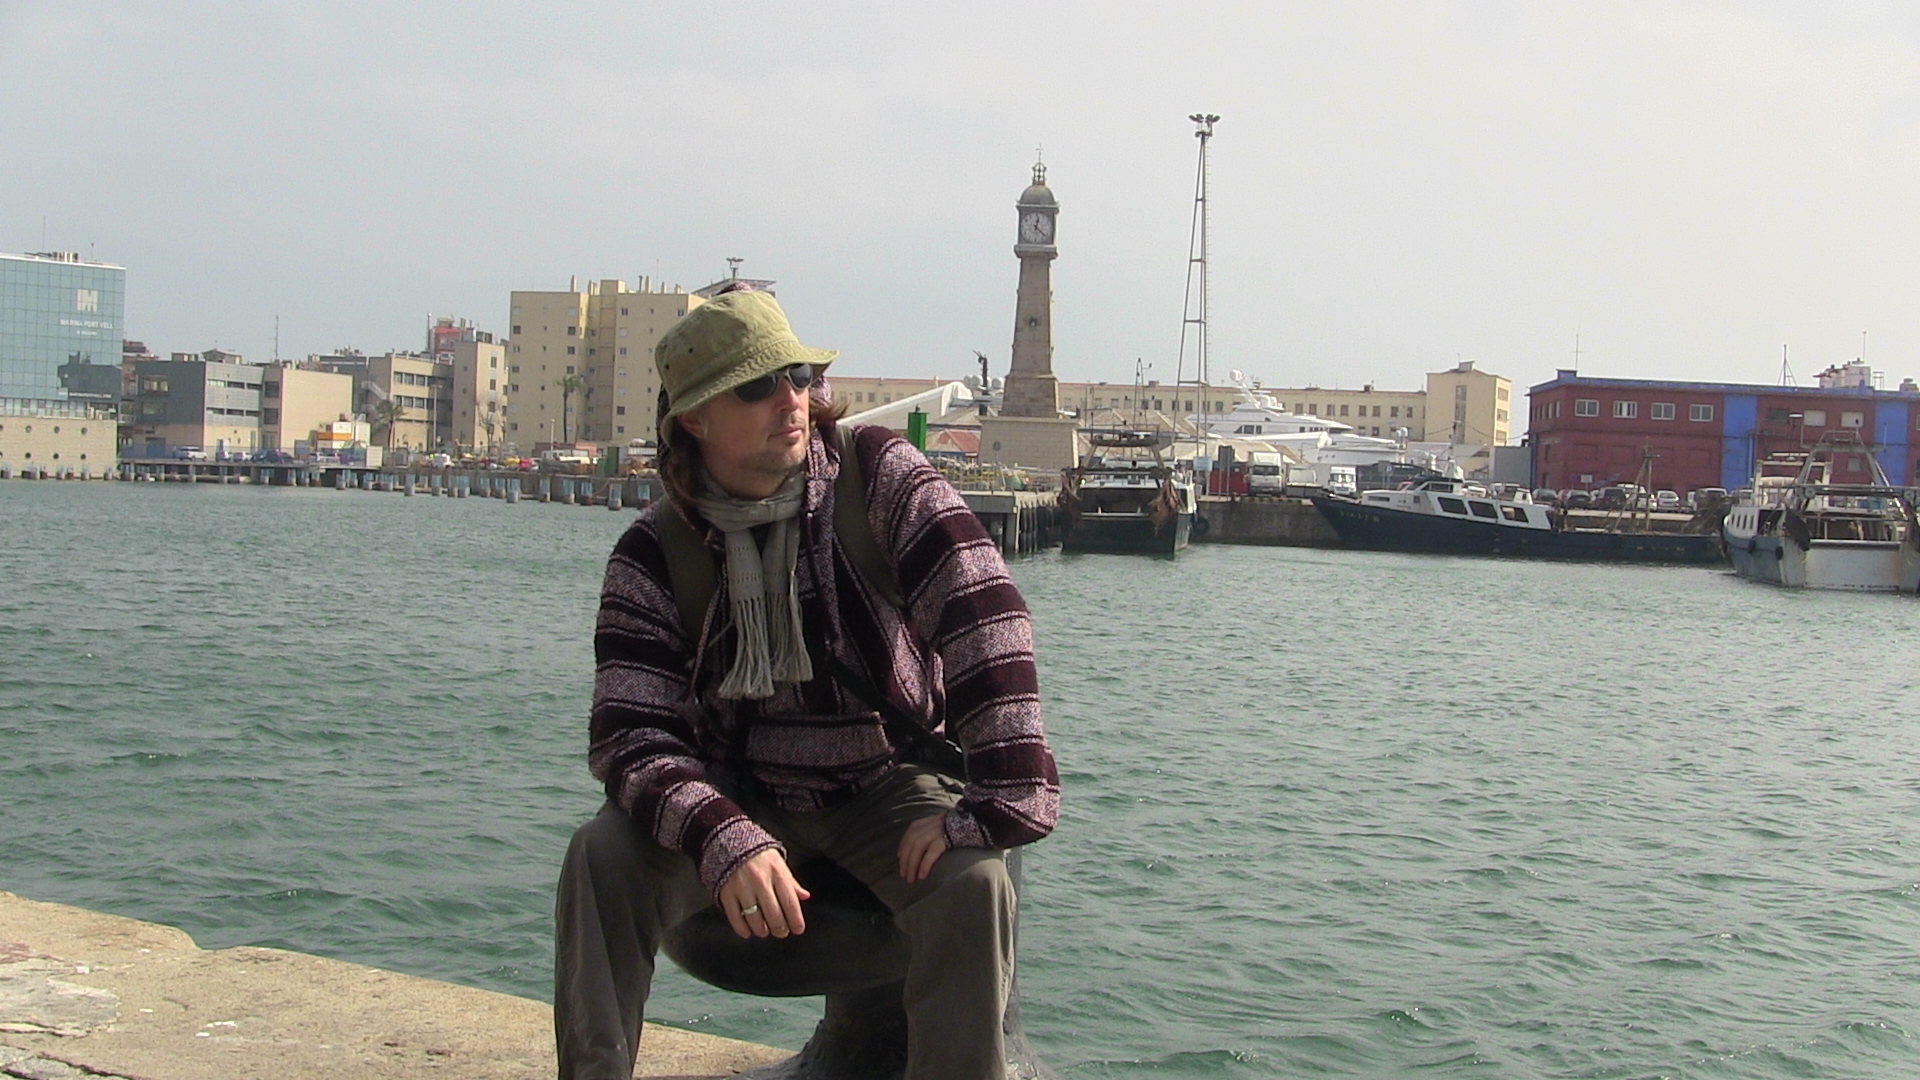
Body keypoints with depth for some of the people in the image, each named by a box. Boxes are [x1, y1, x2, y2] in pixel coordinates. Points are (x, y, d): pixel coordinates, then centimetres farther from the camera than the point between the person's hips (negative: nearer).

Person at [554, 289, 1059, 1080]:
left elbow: (981, 612, -24)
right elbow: (631, 735, -17)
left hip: (885, 787, -1)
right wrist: (725, 840, -37)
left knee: (972, 882, -30)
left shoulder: (879, 477, -13)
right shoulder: (654, 556, -9)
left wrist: (997, 803, -32)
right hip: (737, 795, 2)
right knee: (604, 857, -22)